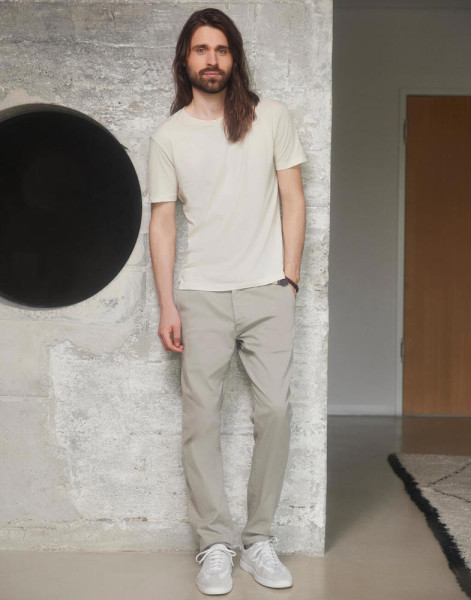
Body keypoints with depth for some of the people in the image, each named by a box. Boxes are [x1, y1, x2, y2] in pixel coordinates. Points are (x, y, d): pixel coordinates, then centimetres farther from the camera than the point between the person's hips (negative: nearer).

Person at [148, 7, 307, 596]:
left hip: (267, 291, 0)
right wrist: (166, 305, -1)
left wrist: (289, 278, -1)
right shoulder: (168, 136, 6)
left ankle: (259, 538, 13)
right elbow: (162, 221, 6)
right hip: (202, 295, 0)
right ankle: (215, 545, 10)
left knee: (274, 410, -3)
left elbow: (292, 199, 6)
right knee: (201, 418, -2)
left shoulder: (271, 116, 6)